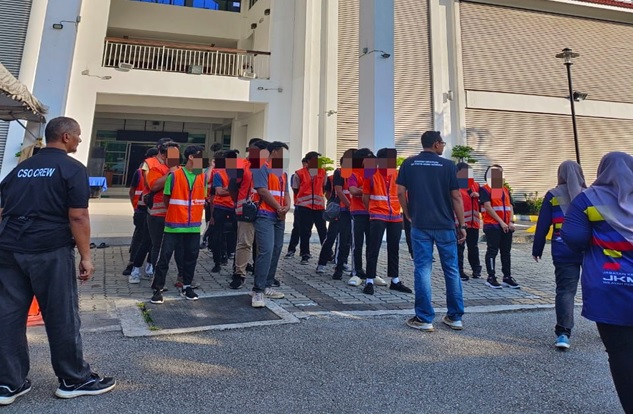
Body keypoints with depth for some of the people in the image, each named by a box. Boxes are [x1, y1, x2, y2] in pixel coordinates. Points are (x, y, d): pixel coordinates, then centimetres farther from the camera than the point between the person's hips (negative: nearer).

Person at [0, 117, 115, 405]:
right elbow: (78, 216, -14)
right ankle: (74, 380, 14)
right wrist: (85, 256, -10)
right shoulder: (72, 168, -6)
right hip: (51, 251, -7)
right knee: (62, 317, 2)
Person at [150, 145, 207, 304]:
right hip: (174, 225, -4)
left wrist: (196, 215, 7)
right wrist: (176, 211, 7)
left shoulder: (203, 177, 4)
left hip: (194, 225, 4)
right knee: (165, 256, 0)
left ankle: (187, 286, 25)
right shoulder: (174, 175, -8)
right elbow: (166, 199, 1)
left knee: (191, 256, 10)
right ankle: (158, 289, 11)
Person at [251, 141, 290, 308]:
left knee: (276, 252, 8)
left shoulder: (283, 173, 19)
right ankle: (258, 291, -11)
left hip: (279, 217, 8)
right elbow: (263, 191, -15)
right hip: (265, 216, -8)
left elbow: (285, 193, 17)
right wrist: (279, 208, -9)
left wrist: (287, 207, -4)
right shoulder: (262, 169, -7)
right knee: (266, 251, -16)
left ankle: (267, 286, 17)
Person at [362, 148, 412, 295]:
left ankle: (395, 281, 22)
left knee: (394, 249, 11)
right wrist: (372, 212, 5)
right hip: (378, 217, -4)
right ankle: (369, 282, 2)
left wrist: (398, 210, 9)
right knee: (374, 249, -4)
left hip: (395, 217, 4)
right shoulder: (371, 175, -4)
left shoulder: (397, 175, 6)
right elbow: (365, 197, 2)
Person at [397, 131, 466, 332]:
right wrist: (462, 226, 2)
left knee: (423, 269, 4)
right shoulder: (448, 165, -2)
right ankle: (455, 317, 21)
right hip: (445, 225, 0)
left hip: (420, 225, 1)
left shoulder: (409, 164, 3)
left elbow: (400, 192, -2)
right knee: (452, 270, 12)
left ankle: (424, 319, 6)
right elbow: (456, 197, -3)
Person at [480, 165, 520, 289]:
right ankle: (491, 278, 4)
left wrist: (511, 222, -2)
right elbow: (488, 207, -11)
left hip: (506, 226, 7)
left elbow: (510, 206, 14)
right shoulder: (485, 189, -3)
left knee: (506, 252, 9)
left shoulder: (505, 189, 18)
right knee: (492, 251, -3)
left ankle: (507, 277, 16)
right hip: (492, 226, -6)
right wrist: (501, 222, -14)